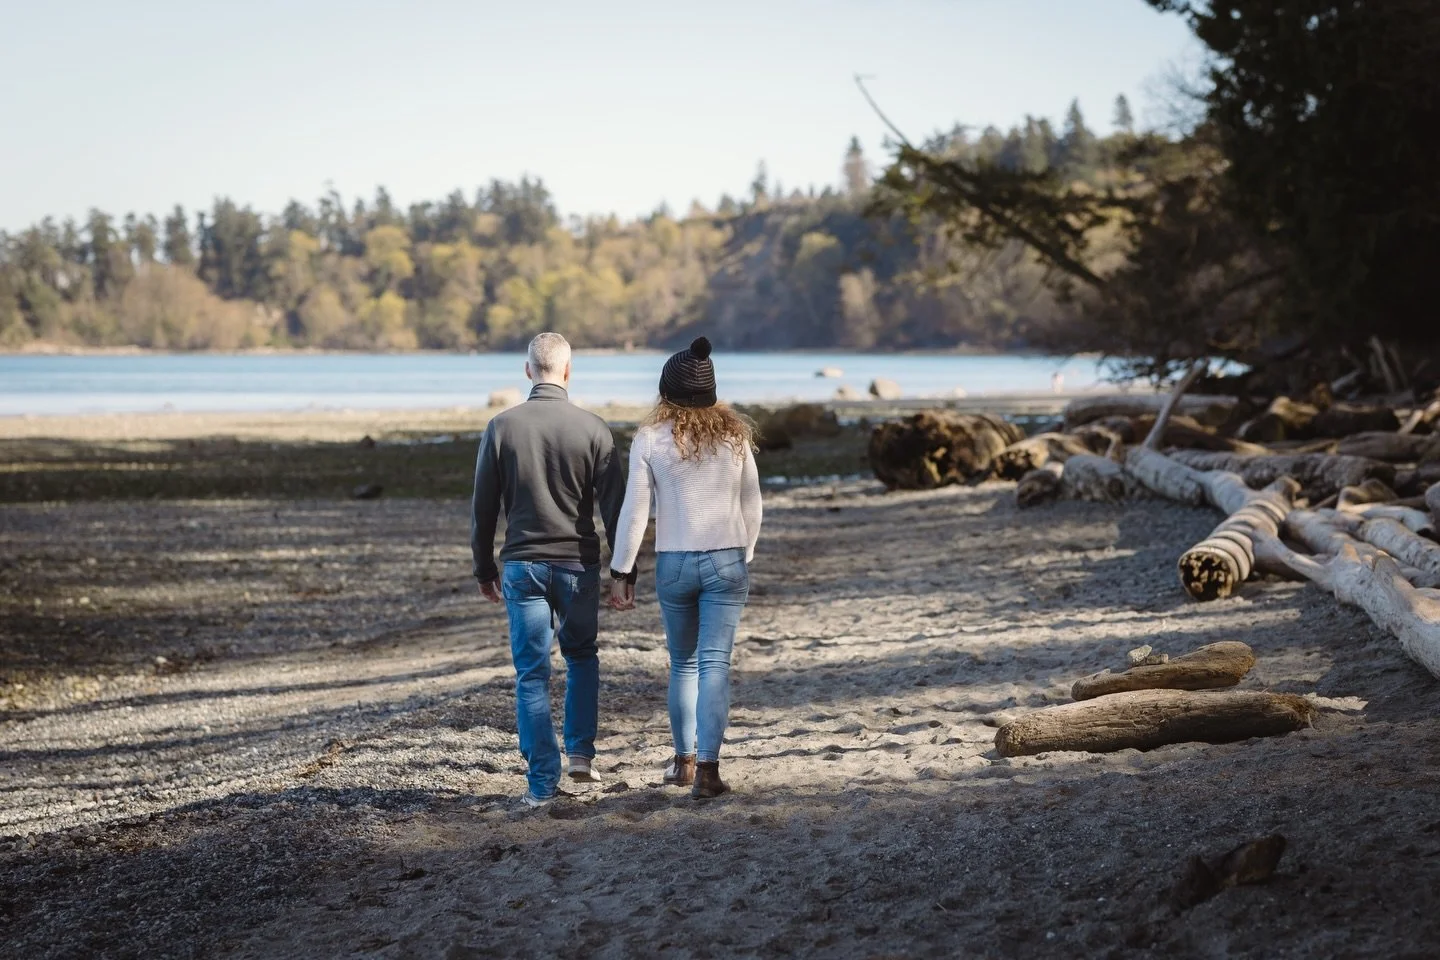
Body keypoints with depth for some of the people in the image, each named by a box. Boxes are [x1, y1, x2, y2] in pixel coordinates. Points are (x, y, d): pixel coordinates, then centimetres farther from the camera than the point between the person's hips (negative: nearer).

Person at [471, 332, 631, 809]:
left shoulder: (502, 427, -4)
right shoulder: (592, 429, -6)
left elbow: (483, 506, 1)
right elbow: (614, 506, -4)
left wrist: (484, 568, 12)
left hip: (522, 565, 0)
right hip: (577, 564, 0)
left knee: (532, 674, 4)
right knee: (582, 656, 23)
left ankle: (543, 783, 2)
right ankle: (580, 751, 15)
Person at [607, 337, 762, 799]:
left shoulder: (651, 438, -6)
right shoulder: (735, 436, 2)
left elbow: (634, 511, -6)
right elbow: (751, 506, 9)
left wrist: (622, 571, 0)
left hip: (674, 564, -1)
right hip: (727, 562, 1)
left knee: (683, 663, 16)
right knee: (715, 664, -1)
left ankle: (685, 760, 25)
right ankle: (708, 768, -9)